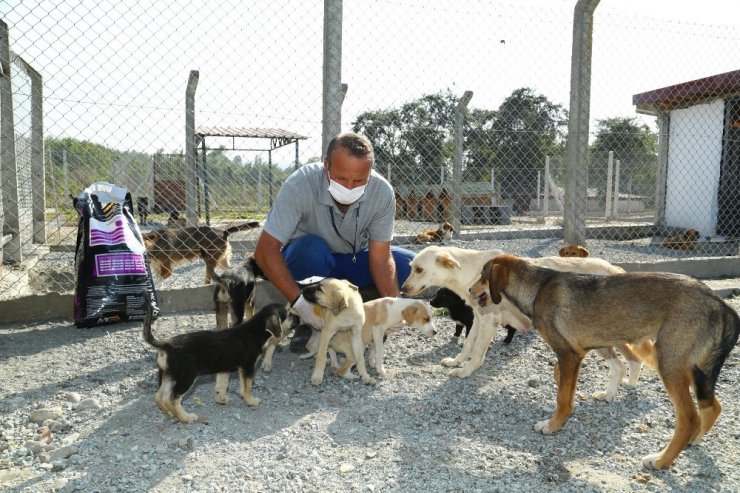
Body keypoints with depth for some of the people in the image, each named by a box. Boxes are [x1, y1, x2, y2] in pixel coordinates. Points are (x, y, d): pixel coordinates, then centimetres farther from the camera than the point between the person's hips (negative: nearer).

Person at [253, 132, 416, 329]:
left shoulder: (382, 192, -23)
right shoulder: (299, 186, -31)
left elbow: (380, 257, -19)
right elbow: (265, 250, -31)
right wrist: (299, 302, -40)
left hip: (354, 260, 3)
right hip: (306, 257, -3)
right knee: (313, 248, -37)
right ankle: (310, 327, -15)